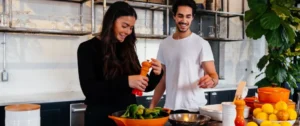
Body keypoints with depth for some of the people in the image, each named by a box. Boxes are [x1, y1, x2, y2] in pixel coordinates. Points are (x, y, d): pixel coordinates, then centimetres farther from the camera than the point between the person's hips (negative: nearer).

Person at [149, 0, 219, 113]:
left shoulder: (201, 44, -6)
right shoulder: (164, 44, 6)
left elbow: (213, 75, -11)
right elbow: (163, 78, 11)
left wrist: (211, 81, -34)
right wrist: (152, 106, 6)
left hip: (194, 109, -3)